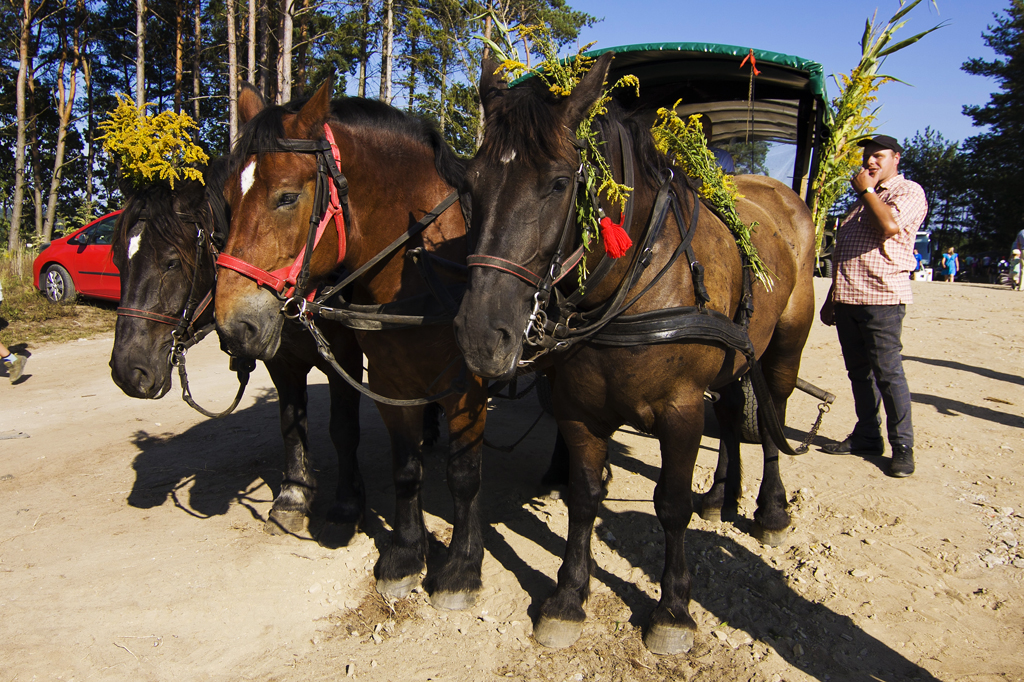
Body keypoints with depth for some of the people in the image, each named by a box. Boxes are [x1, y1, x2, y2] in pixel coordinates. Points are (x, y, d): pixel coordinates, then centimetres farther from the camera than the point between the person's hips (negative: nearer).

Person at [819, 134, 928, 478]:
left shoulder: (909, 192, 0)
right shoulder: (862, 199, 25)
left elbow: (890, 225, -23)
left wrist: (867, 190, -7)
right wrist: (831, 298, 22)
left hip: (882, 298, -8)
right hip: (847, 299, 8)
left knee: (888, 372, -7)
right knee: (859, 371, 10)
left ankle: (902, 446, 2)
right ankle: (866, 436, 19)